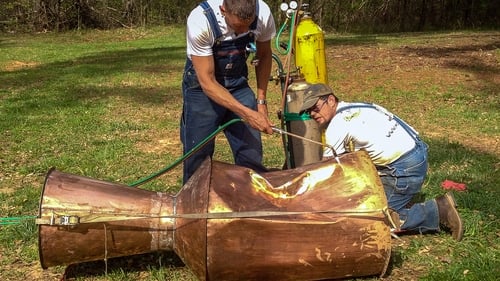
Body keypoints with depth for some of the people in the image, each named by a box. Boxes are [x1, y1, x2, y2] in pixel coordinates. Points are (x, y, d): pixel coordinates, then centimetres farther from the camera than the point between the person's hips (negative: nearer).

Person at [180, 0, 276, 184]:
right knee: (198, 159, -1)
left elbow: (264, 56, 2)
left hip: (238, 85, 3)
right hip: (202, 88, -3)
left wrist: (261, 101, -4)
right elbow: (207, 82, -26)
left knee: (252, 156, -2)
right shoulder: (200, 21, -30)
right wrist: (247, 113, -33)